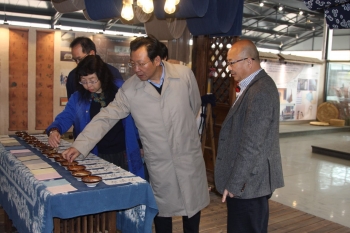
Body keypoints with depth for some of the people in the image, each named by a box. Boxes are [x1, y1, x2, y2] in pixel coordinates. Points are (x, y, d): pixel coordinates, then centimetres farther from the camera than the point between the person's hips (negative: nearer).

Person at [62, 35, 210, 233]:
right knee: (162, 209, 13)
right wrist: (80, 145, -21)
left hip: (188, 155, 1)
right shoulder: (129, 89, -12)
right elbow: (106, 118, -12)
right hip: (159, 162, 0)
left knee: (192, 203, 16)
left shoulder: (185, 75, -11)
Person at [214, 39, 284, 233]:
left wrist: (234, 183, -18)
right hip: (251, 180, 10)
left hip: (247, 183, -10)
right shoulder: (258, 85, 11)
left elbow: (252, 145, -25)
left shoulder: (259, 92, -22)